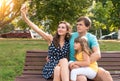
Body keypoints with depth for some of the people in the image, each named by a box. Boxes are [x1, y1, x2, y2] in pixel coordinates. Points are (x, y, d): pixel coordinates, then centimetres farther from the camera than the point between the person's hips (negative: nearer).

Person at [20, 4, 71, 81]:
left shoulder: (69, 43, 7)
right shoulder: (51, 39, 3)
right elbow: (37, 29, -10)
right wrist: (24, 17, -21)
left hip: (63, 68, 2)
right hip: (50, 67, -1)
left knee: (64, 60, -33)